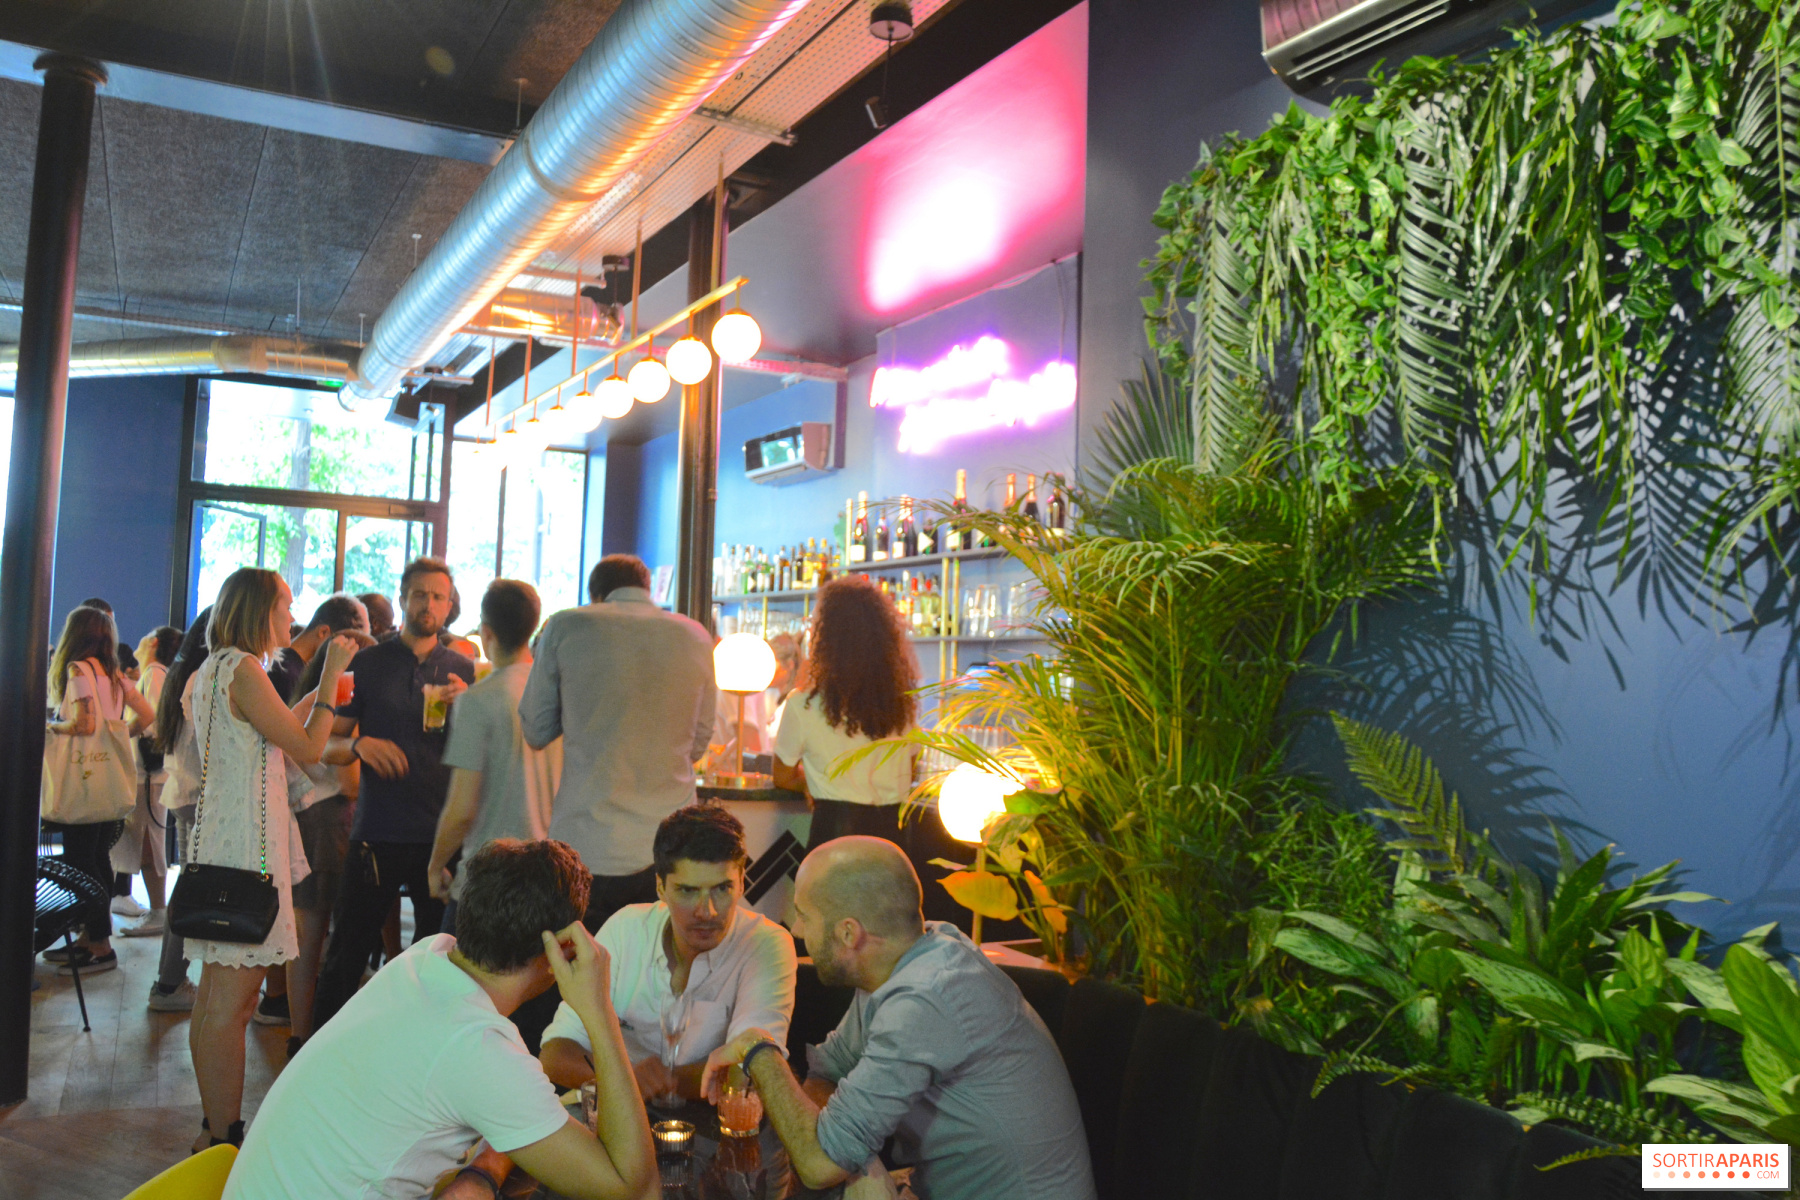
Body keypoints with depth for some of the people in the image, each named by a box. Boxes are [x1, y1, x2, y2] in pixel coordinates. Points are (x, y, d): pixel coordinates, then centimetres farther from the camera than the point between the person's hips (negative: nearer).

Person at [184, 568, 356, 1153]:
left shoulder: (214, 670, 16)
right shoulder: (242, 669, -15)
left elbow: (278, 729, 22)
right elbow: (307, 748, -13)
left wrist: (322, 686, 24)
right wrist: (331, 674, -6)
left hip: (221, 836, 11)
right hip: (245, 841, -11)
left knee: (216, 994, 16)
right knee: (230, 1001, -6)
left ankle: (215, 1132, 25)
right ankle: (224, 1141, -1)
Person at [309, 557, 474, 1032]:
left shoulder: (461, 670, 9)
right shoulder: (367, 664, 6)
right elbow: (328, 744, 7)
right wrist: (359, 745, -15)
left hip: (442, 831, 1)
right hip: (378, 831, -1)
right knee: (347, 954, 4)